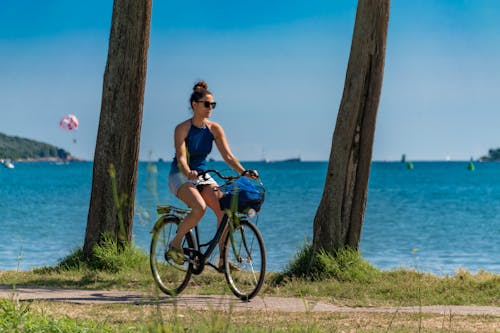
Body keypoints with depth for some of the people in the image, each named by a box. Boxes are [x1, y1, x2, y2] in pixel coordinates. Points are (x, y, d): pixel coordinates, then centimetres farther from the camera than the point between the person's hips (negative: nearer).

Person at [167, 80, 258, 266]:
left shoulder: (214, 129, 0)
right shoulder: (182, 129, -13)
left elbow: (228, 156, -4)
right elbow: (181, 157, -23)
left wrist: (244, 172, -20)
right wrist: (189, 172, -44)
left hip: (203, 176, 5)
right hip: (181, 176, -5)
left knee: (224, 210, -16)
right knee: (199, 207, -32)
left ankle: (223, 259, -8)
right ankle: (175, 244, -11)